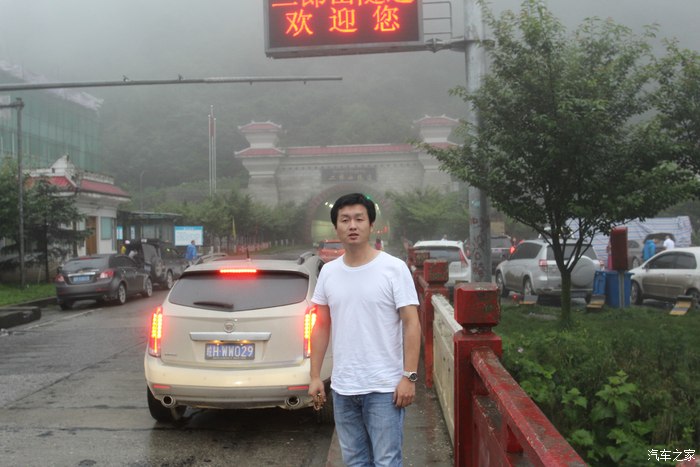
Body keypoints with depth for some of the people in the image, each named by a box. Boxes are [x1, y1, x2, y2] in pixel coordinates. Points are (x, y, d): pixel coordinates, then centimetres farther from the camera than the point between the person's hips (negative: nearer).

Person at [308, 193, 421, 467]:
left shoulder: (394, 268, -8)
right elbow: (322, 326, 11)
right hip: (342, 388, 5)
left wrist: (409, 376, -14)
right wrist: (315, 376, 8)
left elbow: (411, 324, -9)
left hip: (384, 388, -5)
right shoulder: (328, 272, 6)